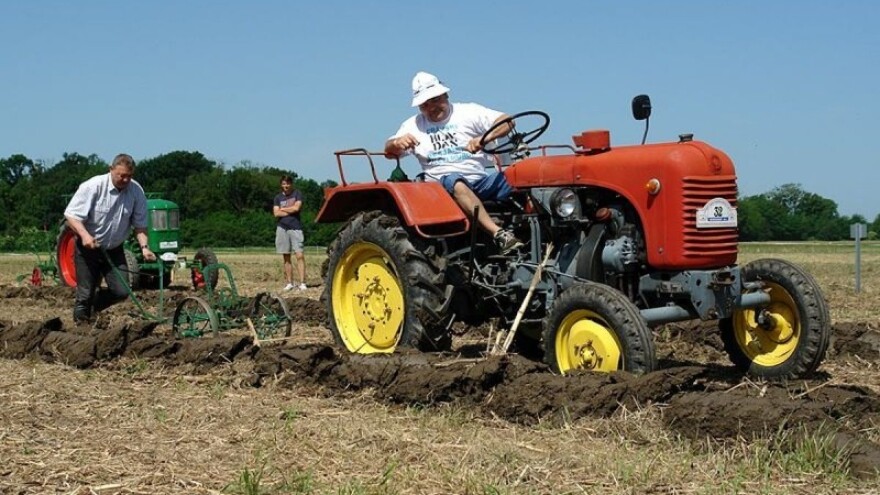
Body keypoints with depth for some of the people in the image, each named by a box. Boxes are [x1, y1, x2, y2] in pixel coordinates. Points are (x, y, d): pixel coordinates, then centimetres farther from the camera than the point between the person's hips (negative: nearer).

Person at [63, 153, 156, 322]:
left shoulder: (136, 191, -8)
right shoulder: (92, 186, -19)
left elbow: (140, 224, -2)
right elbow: (71, 215, -17)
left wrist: (144, 247, -18)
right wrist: (84, 234, -34)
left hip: (114, 250, 4)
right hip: (88, 247, -4)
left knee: (121, 291, -1)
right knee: (85, 292, -2)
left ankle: (91, 306, 25)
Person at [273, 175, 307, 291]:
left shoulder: (297, 194, 6)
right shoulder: (278, 197, 12)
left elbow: (297, 208, -10)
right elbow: (276, 213, 0)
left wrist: (283, 209, 1)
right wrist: (291, 211, -5)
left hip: (295, 228, -3)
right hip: (282, 228, 3)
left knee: (299, 255, -12)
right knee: (286, 257, 5)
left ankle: (302, 283, -15)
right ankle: (289, 283, 9)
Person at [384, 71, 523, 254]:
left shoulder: (467, 112, 10)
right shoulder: (413, 125, 17)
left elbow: (507, 122, -3)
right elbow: (389, 152, 7)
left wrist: (484, 139, -24)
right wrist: (398, 142, -19)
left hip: (481, 178, 2)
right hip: (444, 183, -1)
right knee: (456, 183, -40)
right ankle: (498, 234, -53)